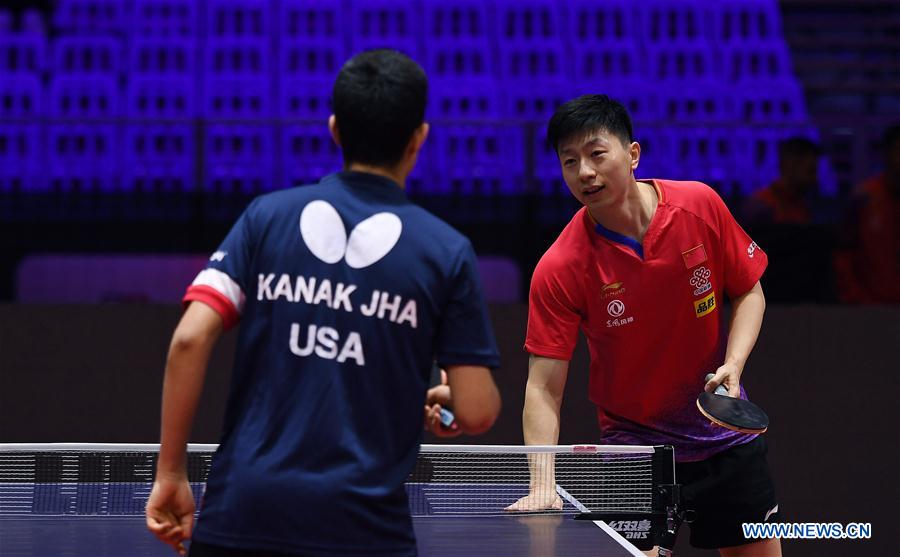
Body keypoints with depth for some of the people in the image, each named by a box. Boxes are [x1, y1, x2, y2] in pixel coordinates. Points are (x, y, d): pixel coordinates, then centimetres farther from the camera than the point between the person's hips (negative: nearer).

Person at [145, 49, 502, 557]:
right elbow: (477, 413, -3)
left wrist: (171, 473, 2)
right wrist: (444, 402, 21)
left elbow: (190, 340, -5)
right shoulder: (447, 252, 0)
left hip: (238, 514, 2)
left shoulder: (267, 216, 4)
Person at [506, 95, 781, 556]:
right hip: (634, 444, -3)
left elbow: (748, 292, 2)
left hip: (726, 432, 3)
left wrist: (733, 364, -15)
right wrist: (542, 483, -31)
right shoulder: (559, 271, -19)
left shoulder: (701, 206, -12)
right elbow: (544, 388, -19)